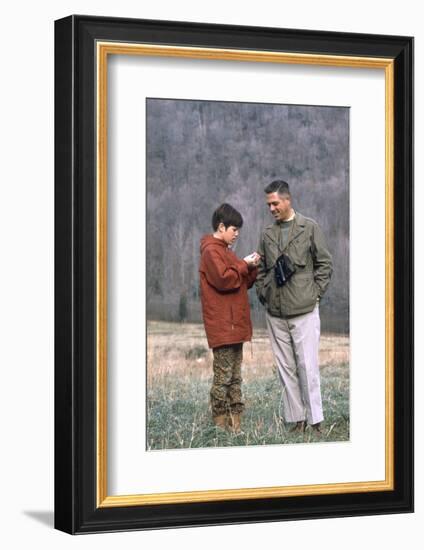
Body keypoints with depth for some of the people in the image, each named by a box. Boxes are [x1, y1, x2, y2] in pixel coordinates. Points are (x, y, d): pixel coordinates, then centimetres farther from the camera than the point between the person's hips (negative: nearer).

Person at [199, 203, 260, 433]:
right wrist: (244, 265, -10)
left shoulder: (225, 251, 22)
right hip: (222, 326, -10)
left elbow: (242, 282, 23)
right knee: (223, 375, -7)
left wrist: (251, 268, 6)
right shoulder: (211, 251, -9)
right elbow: (224, 279, -21)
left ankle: (235, 421, 13)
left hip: (234, 324, 10)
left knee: (235, 376, 10)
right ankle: (220, 422, -4)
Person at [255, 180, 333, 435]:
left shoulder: (310, 228, 0)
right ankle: (297, 419, 12)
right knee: (286, 368, 6)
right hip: (276, 313, 5)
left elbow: (325, 264, 2)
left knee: (308, 367, -6)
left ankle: (315, 420, 0)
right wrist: (263, 294, 8)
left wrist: (315, 294, -3)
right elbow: (261, 269, 20)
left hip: (304, 311, -4)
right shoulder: (267, 234, 11)